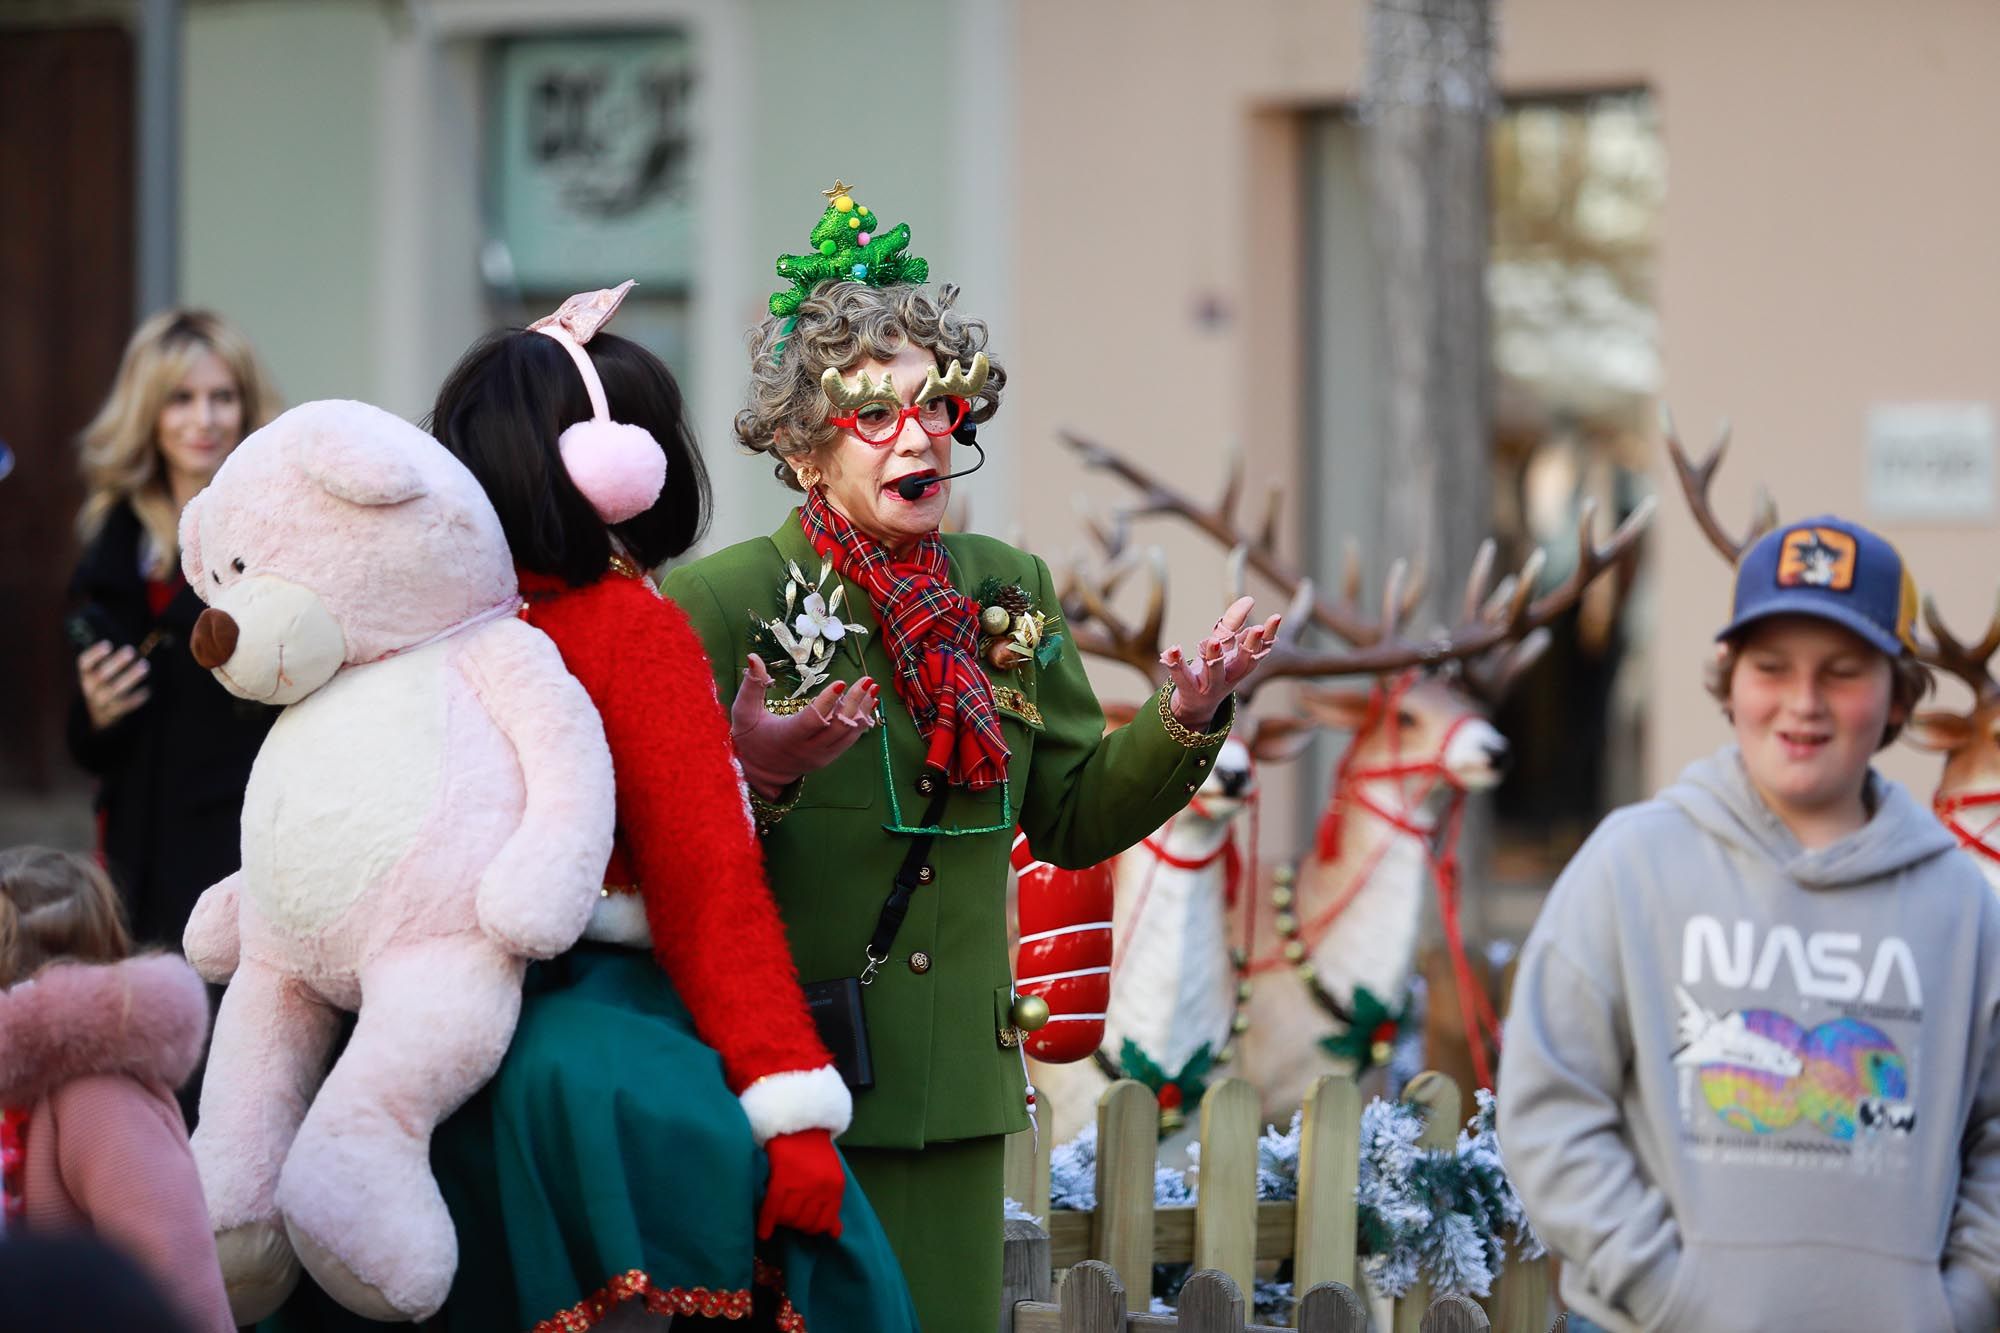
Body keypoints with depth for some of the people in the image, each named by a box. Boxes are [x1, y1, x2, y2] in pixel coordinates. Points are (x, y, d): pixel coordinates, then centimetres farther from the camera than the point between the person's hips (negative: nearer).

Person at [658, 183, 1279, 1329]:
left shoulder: (1010, 595, 10)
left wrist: (1187, 720, 0)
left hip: (956, 1098, 5)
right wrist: (756, 778, -29)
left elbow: (1074, 819, 15)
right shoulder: (717, 602, -7)